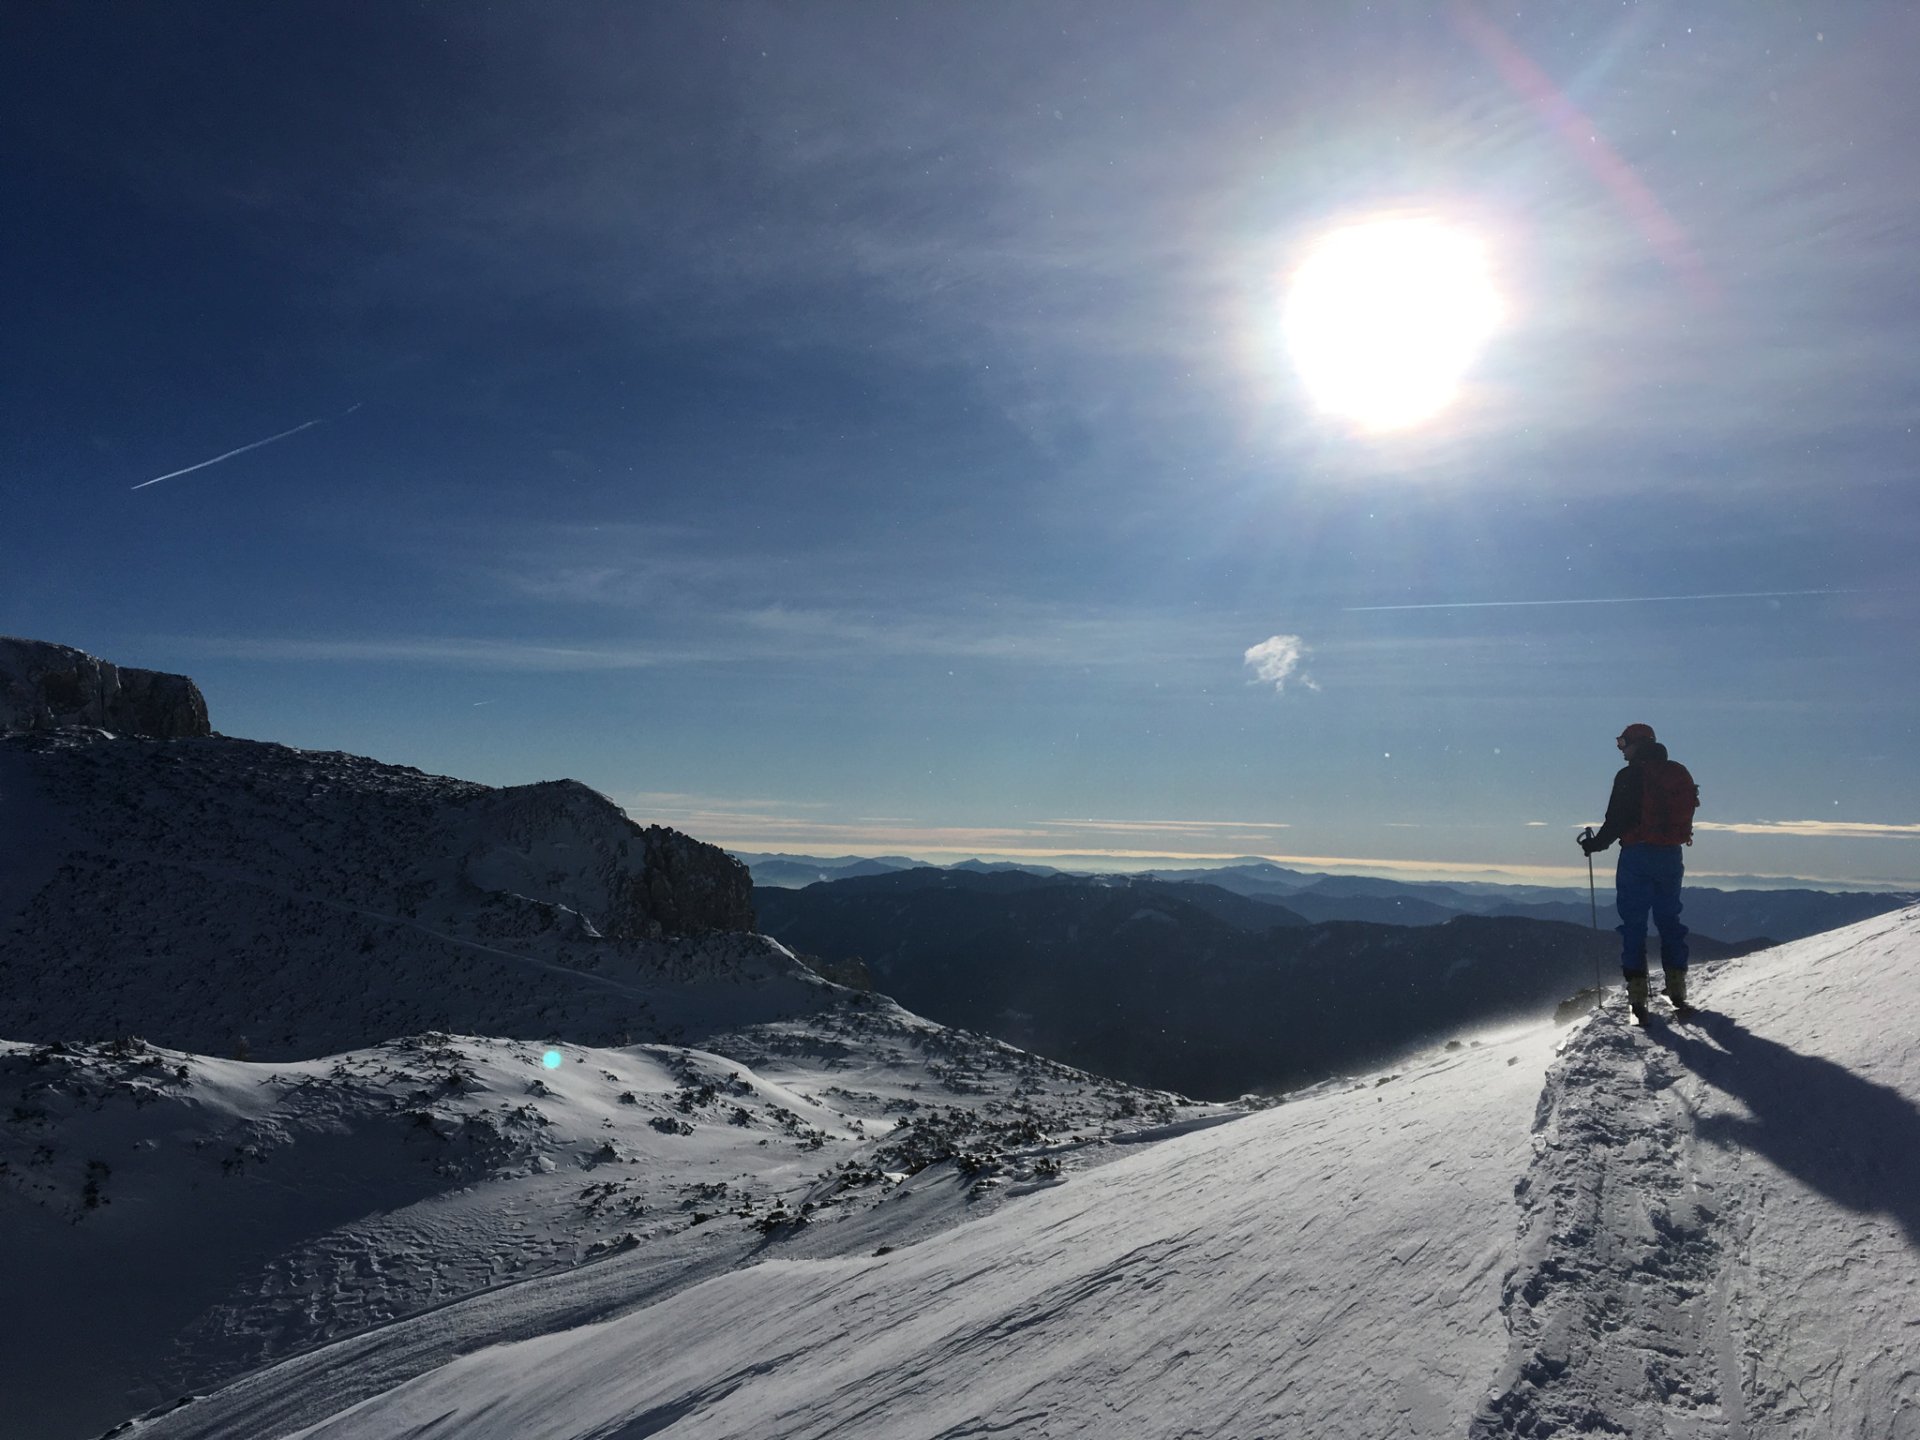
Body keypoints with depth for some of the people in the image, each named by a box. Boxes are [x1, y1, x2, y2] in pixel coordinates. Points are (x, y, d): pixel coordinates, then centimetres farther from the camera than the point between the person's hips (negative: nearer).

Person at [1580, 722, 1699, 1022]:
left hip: (1637, 855, -6)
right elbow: (1688, 810, 16)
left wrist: (1596, 844, 2)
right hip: (1671, 856, 6)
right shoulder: (1679, 773, 9)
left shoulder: (1629, 776, -10)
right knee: (1669, 920, 14)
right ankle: (1677, 990, 13)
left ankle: (1637, 997, -4)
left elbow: (1616, 819, -12)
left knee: (1634, 924, -1)